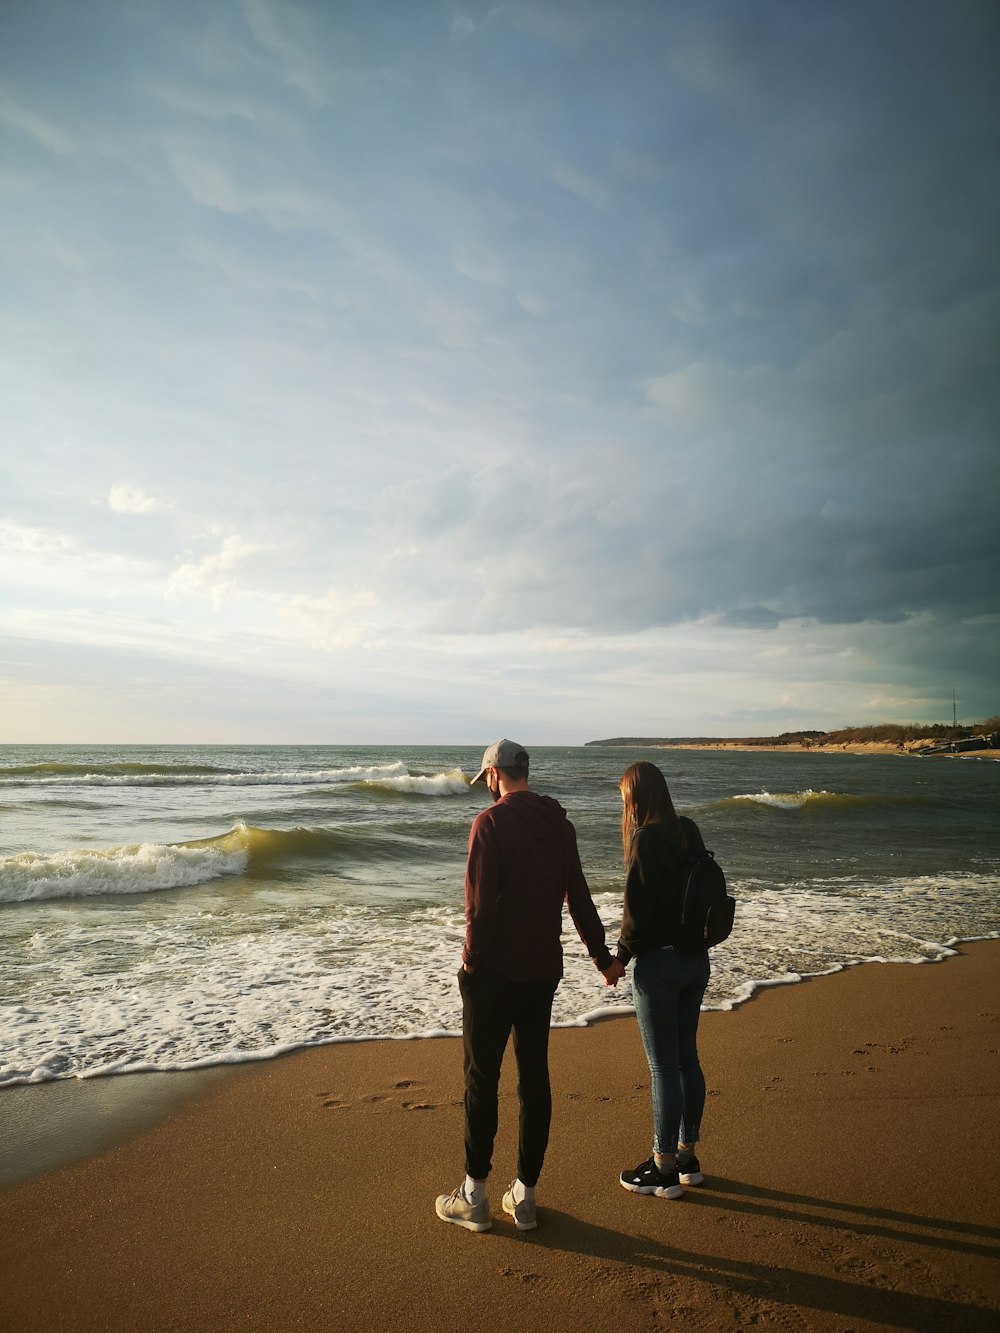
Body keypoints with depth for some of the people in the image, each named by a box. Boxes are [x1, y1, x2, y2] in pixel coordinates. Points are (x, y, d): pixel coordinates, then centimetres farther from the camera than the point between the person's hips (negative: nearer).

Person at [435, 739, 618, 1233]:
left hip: (495, 971, -6)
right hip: (543, 970, 6)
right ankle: (525, 1196, 24)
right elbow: (578, 896, 12)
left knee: (482, 1080, 7)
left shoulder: (491, 821, -14)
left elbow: (481, 902, -19)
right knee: (534, 1077, 13)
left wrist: (471, 963, -9)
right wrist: (600, 953, 21)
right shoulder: (559, 823, 5)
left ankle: (474, 1196, 19)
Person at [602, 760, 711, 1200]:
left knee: (663, 1066, 4)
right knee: (687, 1058, 18)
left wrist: (621, 959, -5)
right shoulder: (689, 831, 3)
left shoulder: (646, 838, -19)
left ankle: (664, 1168, 18)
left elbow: (638, 908, -18)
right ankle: (687, 1157, 31)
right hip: (697, 959, 8)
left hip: (659, 962, -8)